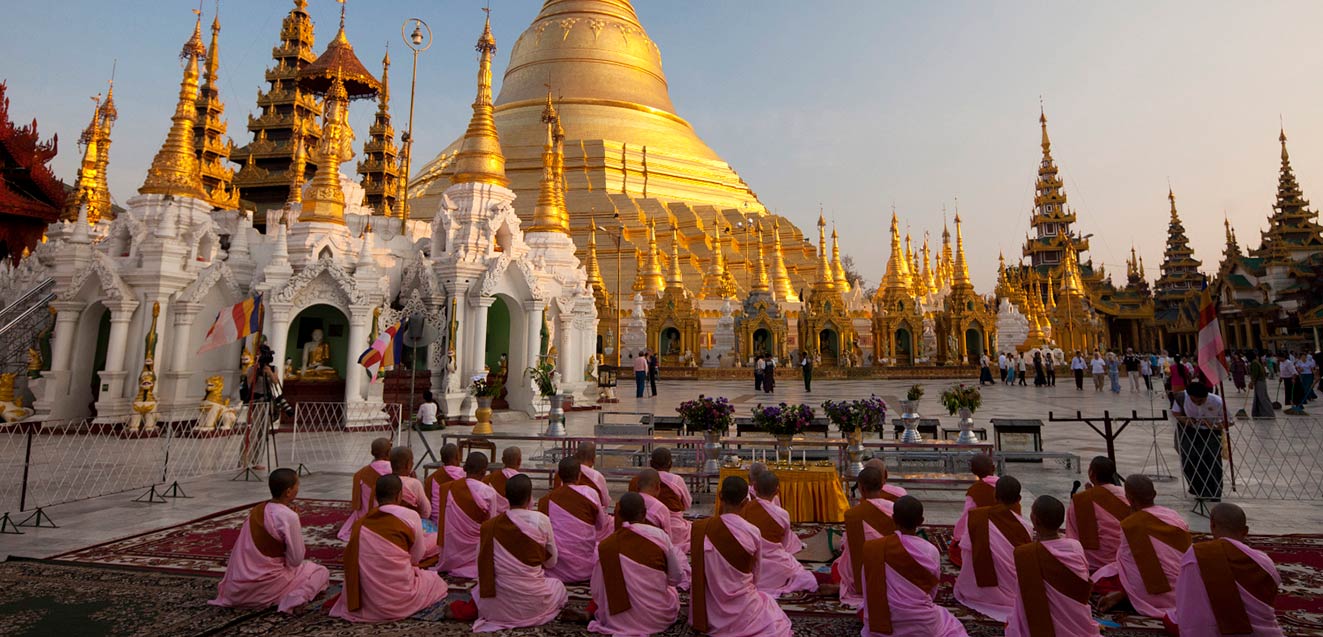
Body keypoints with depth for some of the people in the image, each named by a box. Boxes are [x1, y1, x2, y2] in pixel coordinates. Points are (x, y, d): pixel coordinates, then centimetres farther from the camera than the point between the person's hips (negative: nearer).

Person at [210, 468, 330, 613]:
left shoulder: (256, 510, 5)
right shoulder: (289, 517, -20)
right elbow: (296, 560, -13)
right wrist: (298, 529, 1)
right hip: (265, 586, -8)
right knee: (321, 572, 10)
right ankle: (289, 600, -10)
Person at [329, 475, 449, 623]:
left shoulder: (360, 522, 3)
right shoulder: (410, 516, -10)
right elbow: (416, 557, 1)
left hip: (364, 599, 6)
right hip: (398, 599, -6)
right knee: (435, 581, 21)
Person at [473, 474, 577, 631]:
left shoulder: (488, 525, -6)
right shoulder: (541, 520, -12)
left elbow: (482, 564, 3)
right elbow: (551, 562, 1)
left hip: (496, 606, 2)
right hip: (531, 604, -2)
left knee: (479, 588, 35)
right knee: (558, 586, 29)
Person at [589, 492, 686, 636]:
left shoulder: (603, 546, -10)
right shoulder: (659, 535, -12)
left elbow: (597, 591, -2)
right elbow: (676, 578, -3)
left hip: (618, 620, 1)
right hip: (658, 618, -1)